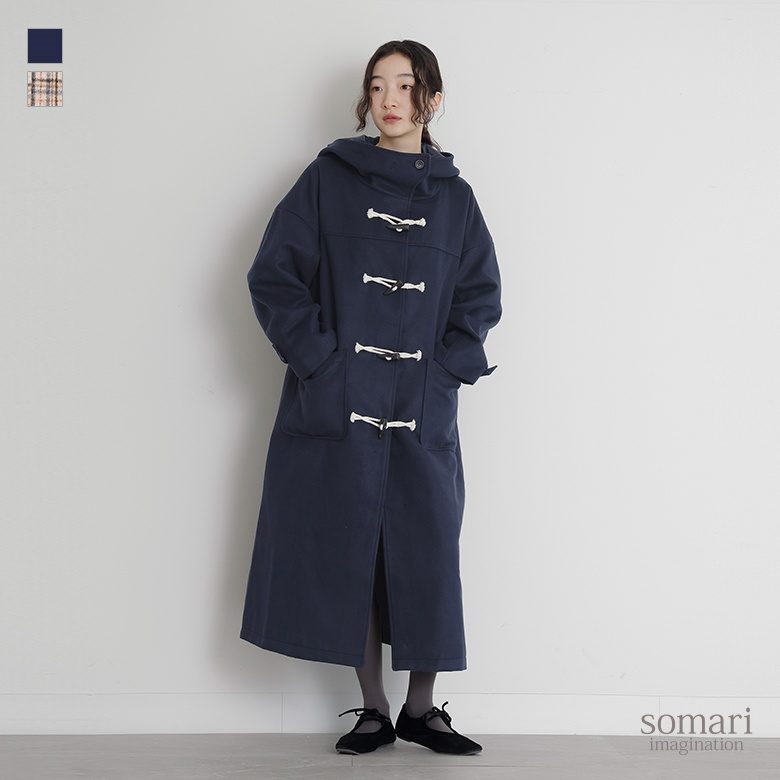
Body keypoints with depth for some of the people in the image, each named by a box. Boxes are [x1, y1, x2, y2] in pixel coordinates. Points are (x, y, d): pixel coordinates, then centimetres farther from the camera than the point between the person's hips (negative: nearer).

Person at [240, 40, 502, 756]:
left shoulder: (454, 197, 10)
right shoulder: (329, 178, 4)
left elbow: (481, 295, 10)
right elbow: (274, 275, -1)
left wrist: (445, 367, -3)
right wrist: (320, 359, -9)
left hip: (423, 413, 1)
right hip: (338, 406, -1)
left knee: (426, 556, 2)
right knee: (348, 553, 2)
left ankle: (422, 707, 16)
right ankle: (373, 709, 15)